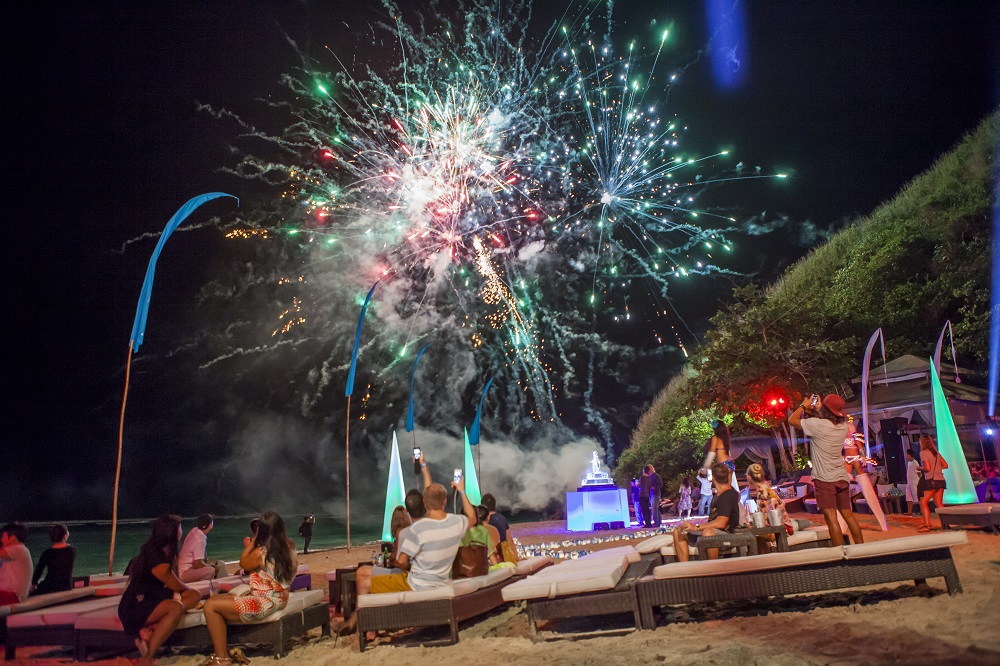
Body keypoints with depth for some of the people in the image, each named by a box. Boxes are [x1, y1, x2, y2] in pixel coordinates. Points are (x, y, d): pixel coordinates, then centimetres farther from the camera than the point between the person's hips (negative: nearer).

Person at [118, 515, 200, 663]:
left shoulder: (163, 552, 7)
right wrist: (188, 588, 11)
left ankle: (150, 629, -18)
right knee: (177, 607, -35)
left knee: (194, 596, -4)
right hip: (136, 606, -10)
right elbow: (177, 587, -9)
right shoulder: (157, 558, -22)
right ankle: (147, 659, -30)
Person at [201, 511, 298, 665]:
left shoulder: (260, 553, -22)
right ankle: (225, 651, 15)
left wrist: (251, 543, 10)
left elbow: (243, 564, 1)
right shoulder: (289, 546, -1)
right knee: (216, 598, 16)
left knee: (210, 605, -4)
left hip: (264, 603, -9)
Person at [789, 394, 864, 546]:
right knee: (848, 515, 15)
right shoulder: (843, 426, 5)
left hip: (824, 479, -7)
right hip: (842, 477, 7)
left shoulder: (818, 424, -15)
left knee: (831, 518, -9)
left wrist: (804, 405, 8)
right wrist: (819, 408, 26)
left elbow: (792, 420, -4)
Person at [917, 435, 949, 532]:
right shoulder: (936, 452, 14)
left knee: (923, 502, -1)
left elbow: (927, 468, -15)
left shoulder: (923, 452, -8)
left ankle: (927, 525, -8)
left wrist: (919, 468, 3)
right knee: (939, 503, 11)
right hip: (940, 480, 7)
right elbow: (945, 465, 13)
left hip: (931, 480, -7)